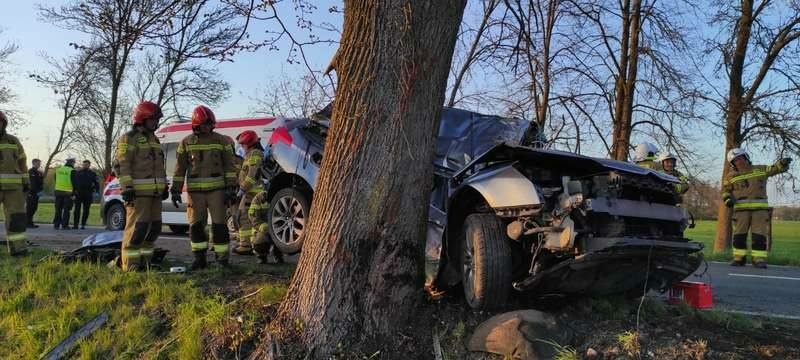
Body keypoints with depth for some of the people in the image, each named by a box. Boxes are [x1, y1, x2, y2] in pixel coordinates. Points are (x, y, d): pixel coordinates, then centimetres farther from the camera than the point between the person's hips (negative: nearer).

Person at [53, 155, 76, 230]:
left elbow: (56, 181, 16)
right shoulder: (72, 171, -8)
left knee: (58, 209, 11)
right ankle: (64, 225, 0)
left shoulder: (58, 169, 9)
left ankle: (56, 224, 11)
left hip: (58, 191, 5)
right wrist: (74, 194, -5)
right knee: (66, 210, 0)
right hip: (68, 193, -5)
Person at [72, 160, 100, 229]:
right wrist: (74, 190, -2)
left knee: (86, 210, 2)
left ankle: (83, 224, 7)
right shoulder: (78, 172, 10)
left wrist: (97, 191, -6)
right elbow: (73, 182, 11)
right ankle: (75, 224, 0)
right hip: (79, 193, 0)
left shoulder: (92, 173, 9)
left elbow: (96, 183, 7)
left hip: (88, 194, 0)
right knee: (77, 209, -2)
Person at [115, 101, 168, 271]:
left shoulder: (154, 139, 20)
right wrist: (127, 188, -20)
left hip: (154, 192, 8)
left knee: (154, 228, 9)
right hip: (138, 192, -8)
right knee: (137, 229, -10)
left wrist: (164, 187, 19)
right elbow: (122, 166, -13)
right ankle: (130, 267, -6)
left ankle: (144, 262, 18)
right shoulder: (128, 139, -6)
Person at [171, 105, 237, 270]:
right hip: (195, 191, 2)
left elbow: (229, 166, 0)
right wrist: (176, 191, 1)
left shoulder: (222, 140, 1)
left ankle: (222, 258, 6)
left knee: (219, 224, -3)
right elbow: (180, 168, 6)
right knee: (196, 224, 4)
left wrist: (231, 189, -7)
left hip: (217, 189, -2)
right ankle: (199, 258, 16)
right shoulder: (186, 142, 4)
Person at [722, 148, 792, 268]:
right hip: (741, 209, 0)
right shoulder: (731, 176, 9)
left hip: (760, 208, 0)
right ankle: (739, 258, 7)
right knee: (739, 235, -1)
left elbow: (777, 168, 8)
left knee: (759, 235, -4)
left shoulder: (760, 169, 10)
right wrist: (727, 199, -6)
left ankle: (759, 259, -1)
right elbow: (725, 190, 14)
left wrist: (783, 162, -14)